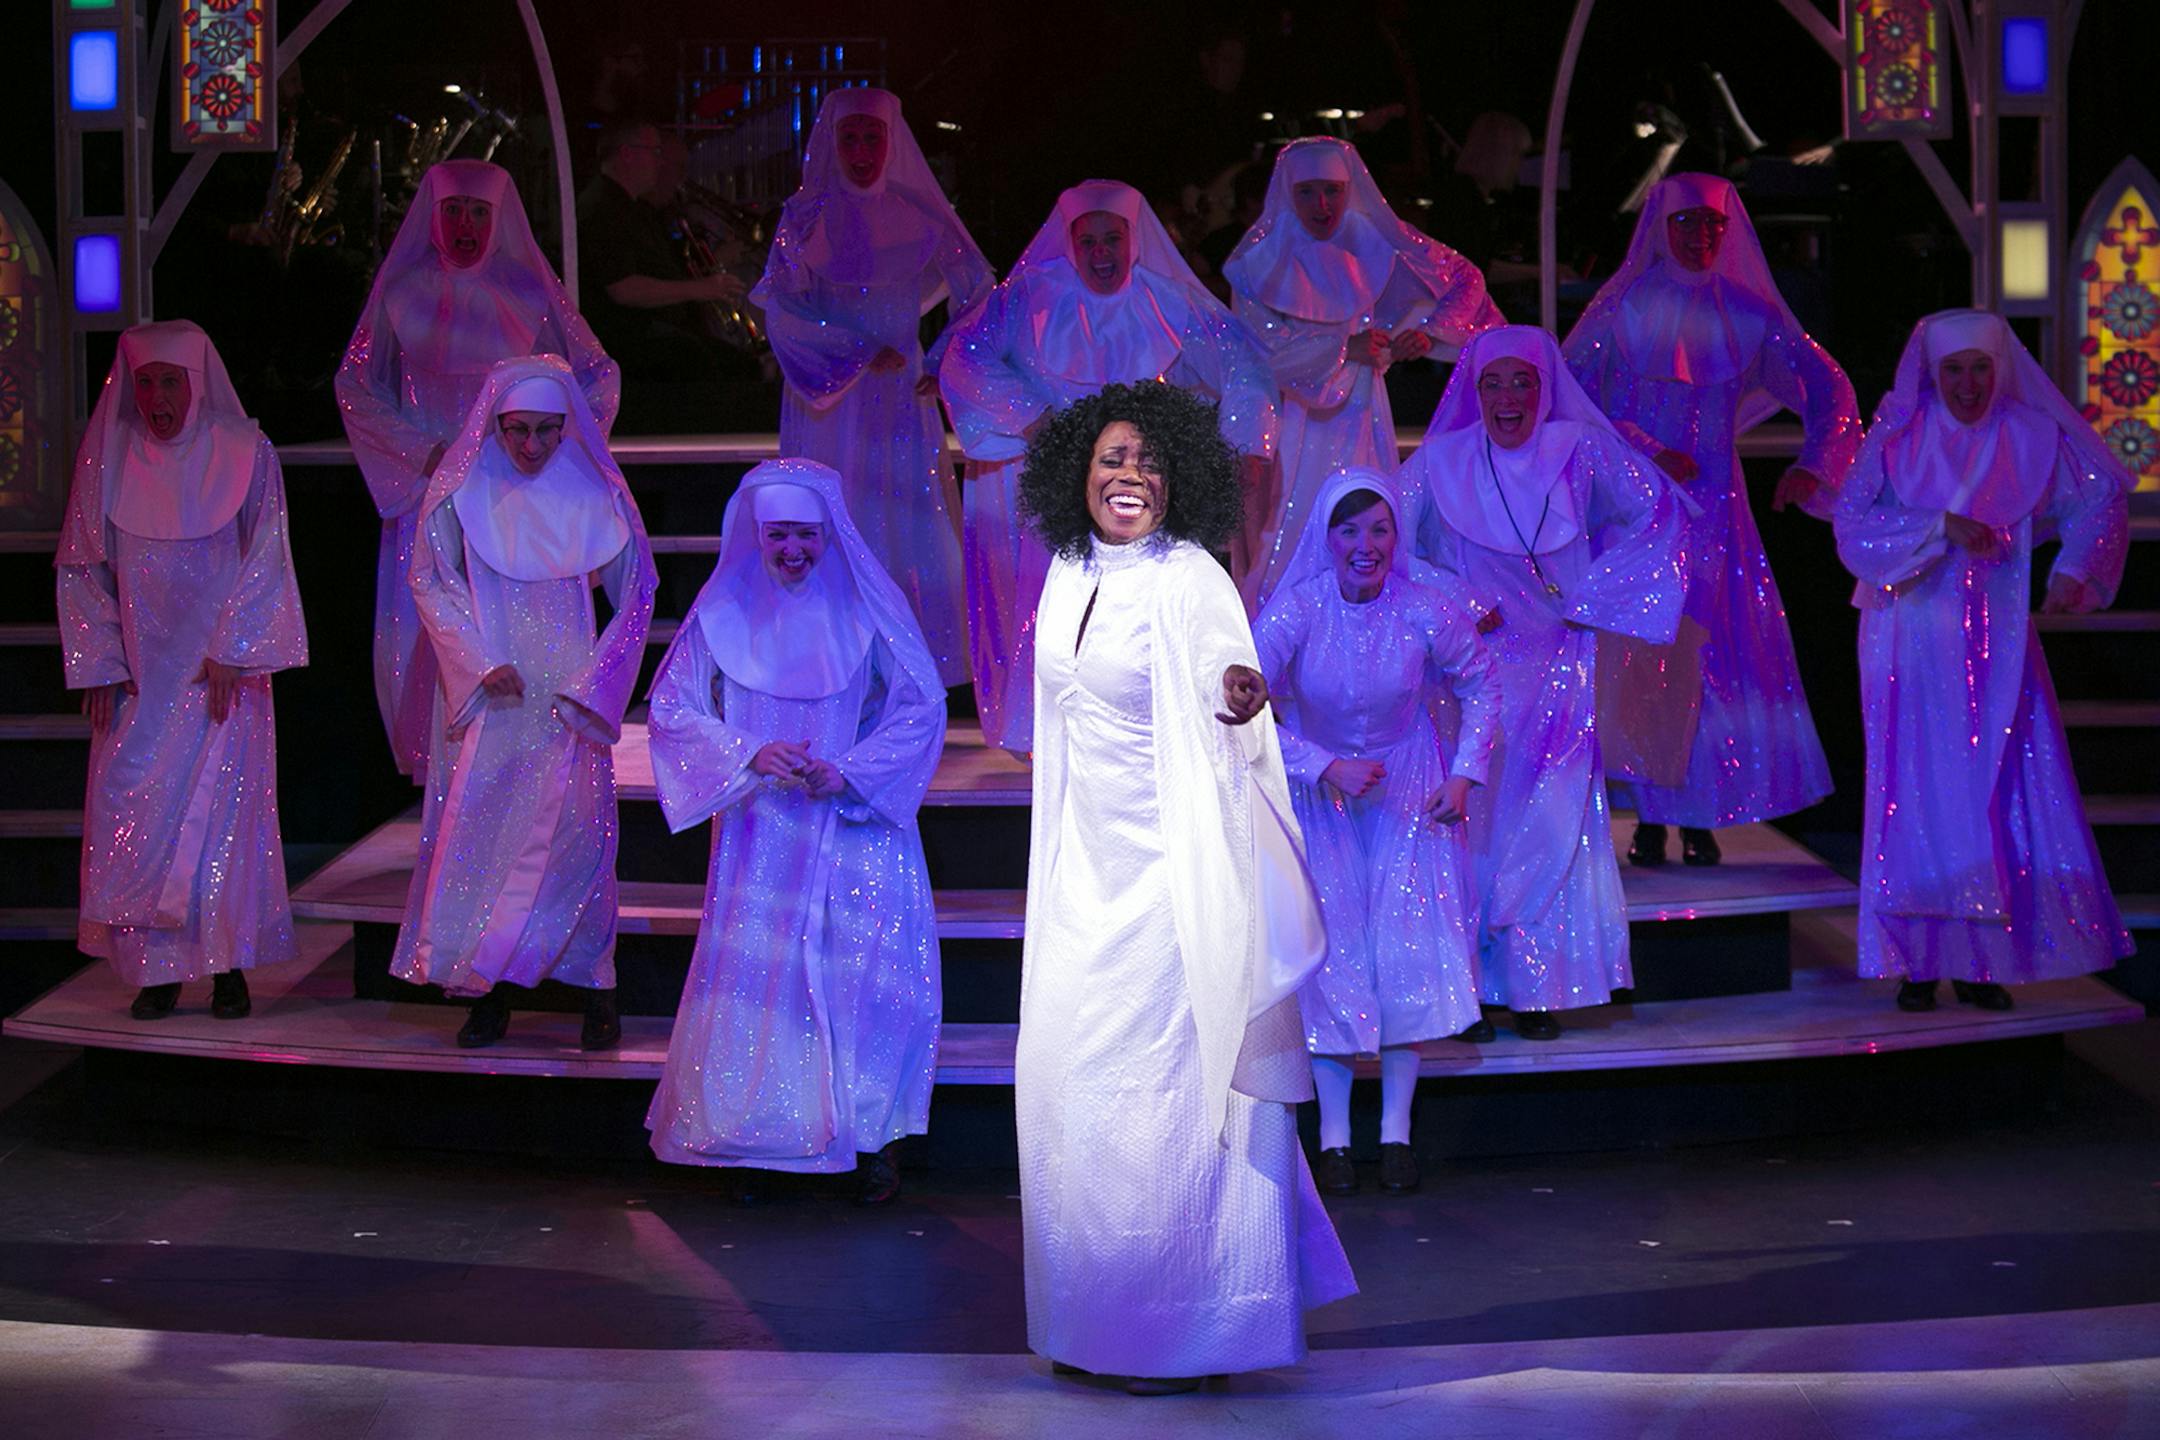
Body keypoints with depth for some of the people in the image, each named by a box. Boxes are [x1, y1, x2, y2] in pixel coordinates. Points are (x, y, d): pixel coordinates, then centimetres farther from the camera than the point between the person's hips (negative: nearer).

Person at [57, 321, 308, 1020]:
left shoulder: (244, 452, -3)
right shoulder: (106, 457, 2)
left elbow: (264, 560, -3)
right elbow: (82, 567, 6)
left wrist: (230, 654, -9)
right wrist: (98, 666, 0)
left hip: (222, 668, -2)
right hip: (137, 673, 2)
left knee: (222, 804, -4)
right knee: (129, 805, -4)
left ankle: (228, 962, 5)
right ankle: (156, 968, 4)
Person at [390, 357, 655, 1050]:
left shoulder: (593, 492, 1)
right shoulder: (463, 489, 1)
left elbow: (636, 594, 8)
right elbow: (430, 579, 4)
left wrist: (595, 681, -1)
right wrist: (482, 663, -7)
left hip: (569, 694, -1)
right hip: (486, 692, 1)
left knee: (576, 824, -9)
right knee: (479, 825, -3)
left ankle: (595, 989, -2)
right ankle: (490, 992, 6)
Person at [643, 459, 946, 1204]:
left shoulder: (868, 606, -1)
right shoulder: (724, 611, 3)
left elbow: (921, 708, 0)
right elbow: (674, 709, 3)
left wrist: (848, 771, -13)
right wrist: (750, 755, -12)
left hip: (856, 828, -1)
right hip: (762, 835, 1)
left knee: (867, 971, -7)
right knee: (757, 977, -1)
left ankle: (875, 1141, 5)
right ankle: (759, 1144, 10)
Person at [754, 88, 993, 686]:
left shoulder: (918, 215, 5)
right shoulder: (806, 215, 2)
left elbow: (977, 294, 7)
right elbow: (785, 307, -5)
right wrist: (861, 354, -12)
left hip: (902, 393, 2)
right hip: (827, 400, -1)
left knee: (912, 522, -2)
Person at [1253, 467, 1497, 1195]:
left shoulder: (1426, 609, -18)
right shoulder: (1295, 609, -22)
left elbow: (1480, 683, 0)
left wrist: (1464, 775, -7)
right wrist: (1326, 768, -26)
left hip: (1409, 786, 1)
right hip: (1320, 788, -1)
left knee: (1409, 948, -3)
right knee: (1330, 951, -3)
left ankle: (1397, 1129, 8)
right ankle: (1333, 1135, 7)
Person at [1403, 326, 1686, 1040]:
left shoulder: (1582, 452, 0)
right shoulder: (1440, 463, 0)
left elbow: (1653, 512, 11)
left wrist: (1591, 592, 4)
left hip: (1558, 667, 0)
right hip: (1473, 671, 0)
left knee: (1551, 822, -2)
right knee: (1474, 817, -3)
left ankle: (1538, 988, 6)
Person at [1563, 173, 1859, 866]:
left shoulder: (1748, 311, 5)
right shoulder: (1623, 307, 0)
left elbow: (1829, 387, 9)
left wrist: (1813, 465, -7)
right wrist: (1644, 454, -14)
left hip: (1714, 505, 2)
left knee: (1721, 653, -3)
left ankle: (1700, 815, 6)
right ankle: (1649, 817, 2)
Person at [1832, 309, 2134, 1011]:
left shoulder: (2028, 435, 3)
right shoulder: (1899, 435, -1)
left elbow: (2100, 496, 11)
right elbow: (1854, 522, -8)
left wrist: (2073, 570, -3)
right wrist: (1942, 525, -20)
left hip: (1996, 642, 2)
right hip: (1913, 642, -1)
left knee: (2001, 792, -3)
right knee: (1917, 796, -2)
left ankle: (1982, 960, 6)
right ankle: (1917, 961, 5)